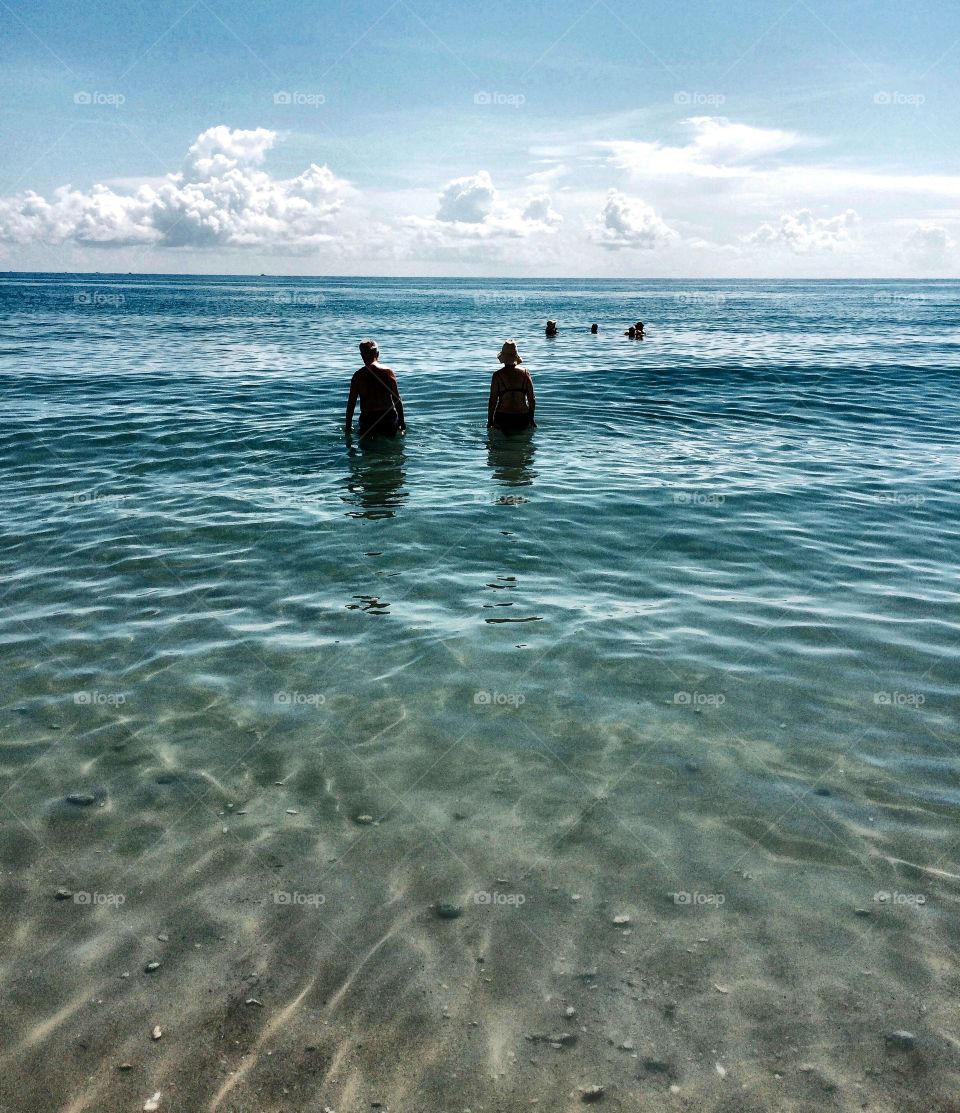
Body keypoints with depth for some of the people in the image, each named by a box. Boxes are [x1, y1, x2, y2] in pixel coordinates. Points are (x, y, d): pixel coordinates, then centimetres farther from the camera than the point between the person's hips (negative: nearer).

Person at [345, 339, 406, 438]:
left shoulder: (358, 376, -3)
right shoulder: (388, 372, -1)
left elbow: (351, 402, -1)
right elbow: (397, 399, 0)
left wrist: (348, 426, 6)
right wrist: (402, 422, 8)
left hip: (367, 419, -1)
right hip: (389, 419, 1)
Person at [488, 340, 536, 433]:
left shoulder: (497, 375, -6)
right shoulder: (525, 372, 0)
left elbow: (493, 401, -4)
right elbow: (532, 399, 4)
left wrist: (490, 422, 6)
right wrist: (531, 419, 15)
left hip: (503, 419, -2)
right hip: (523, 419, 2)